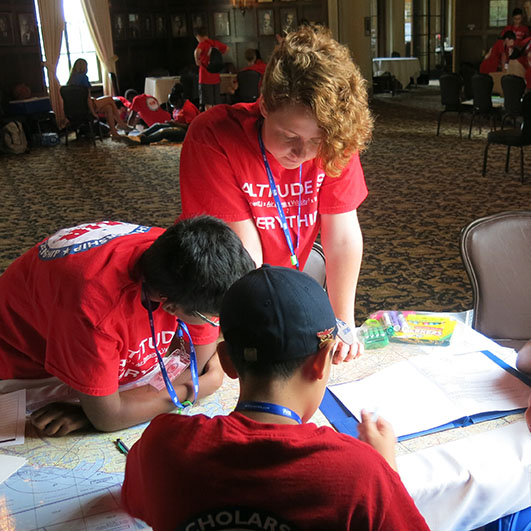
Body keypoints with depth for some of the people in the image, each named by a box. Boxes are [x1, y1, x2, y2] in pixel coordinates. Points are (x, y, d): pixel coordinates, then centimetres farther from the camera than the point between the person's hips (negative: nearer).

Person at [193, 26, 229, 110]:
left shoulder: (202, 44, -11)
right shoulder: (215, 43, 8)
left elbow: (197, 51, -33)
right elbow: (227, 48, 24)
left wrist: (197, 61, -16)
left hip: (205, 78, -6)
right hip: (216, 78, 6)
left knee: (207, 104, -3)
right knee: (216, 104, 13)